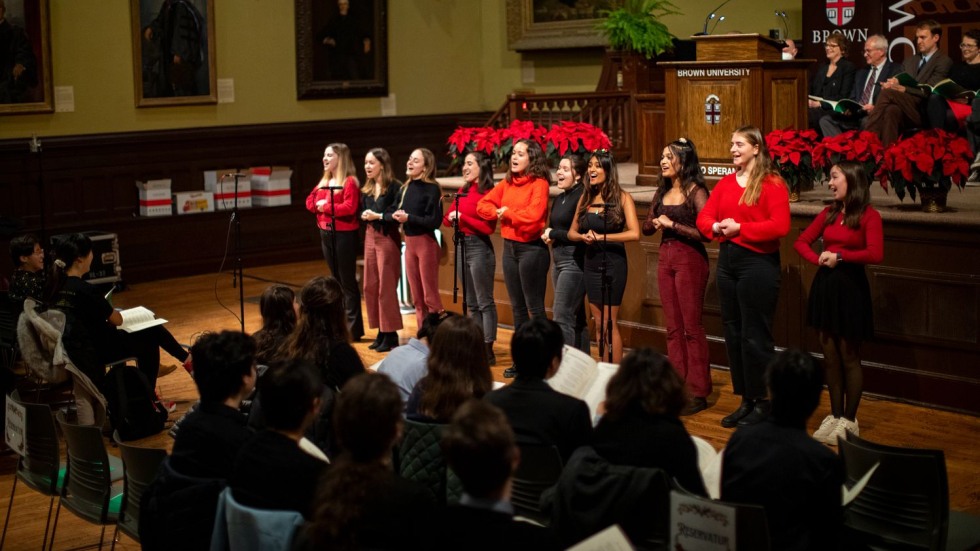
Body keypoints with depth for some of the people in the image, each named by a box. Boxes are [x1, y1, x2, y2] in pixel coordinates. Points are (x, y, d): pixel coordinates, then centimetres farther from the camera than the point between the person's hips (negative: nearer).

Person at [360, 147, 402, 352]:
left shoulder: (394, 187, -11)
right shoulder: (366, 189, 13)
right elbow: (362, 212, 15)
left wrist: (378, 216, -19)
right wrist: (364, 216, -6)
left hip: (388, 238, -8)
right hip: (370, 237, 8)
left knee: (386, 287, -4)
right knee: (370, 286, 7)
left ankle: (391, 334, 3)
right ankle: (381, 331, 16)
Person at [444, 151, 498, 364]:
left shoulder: (488, 194, -11)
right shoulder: (463, 191, 11)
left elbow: (489, 228, -17)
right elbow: (447, 218, 13)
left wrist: (462, 217, -16)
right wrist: (450, 218, -9)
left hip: (479, 248, -8)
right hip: (462, 245, 8)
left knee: (485, 302, -3)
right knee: (471, 303, 12)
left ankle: (488, 349, 0)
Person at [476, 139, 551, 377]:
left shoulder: (539, 184, -10)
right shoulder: (507, 183, 11)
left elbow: (533, 216, -23)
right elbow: (483, 205, 11)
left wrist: (507, 213, -9)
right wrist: (498, 213, -8)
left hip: (531, 248, -8)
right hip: (510, 247, 8)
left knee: (534, 307, -4)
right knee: (517, 307, 13)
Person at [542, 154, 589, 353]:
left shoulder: (582, 197, -13)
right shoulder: (559, 198, 14)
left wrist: (553, 234, -9)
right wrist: (548, 234, -3)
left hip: (574, 262, -9)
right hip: (558, 260, 9)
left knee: (562, 318, -11)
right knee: (576, 318, 12)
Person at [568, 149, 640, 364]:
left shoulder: (622, 198, -7)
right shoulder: (586, 198, 8)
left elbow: (634, 233, -17)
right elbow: (572, 232, 12)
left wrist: (601, 237, -17)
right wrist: (583, 236, -10)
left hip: (613, 264, -5)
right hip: (591, 263, 5)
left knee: (610, 323, -4)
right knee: (599, 324, 10)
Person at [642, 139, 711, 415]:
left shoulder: (696, 192, -9)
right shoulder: (662, 193, 12)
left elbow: (704, 231, -19)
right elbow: (646, 228, 15)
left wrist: (672, 224, -13)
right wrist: (656, 223, -6)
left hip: (689, 259, -7)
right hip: (665, 258, 7)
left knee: (691, 327, -3)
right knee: (673, 328, 9)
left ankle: (698, 392, 2)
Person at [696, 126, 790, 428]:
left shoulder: (772, 184, -7)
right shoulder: (726, 183, 12)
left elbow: (780, 226, -17)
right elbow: (704, 217, 9)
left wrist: (739, 228, -17)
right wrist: (716, 227, -12)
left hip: (758, 263, -7)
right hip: (727, 260, 7)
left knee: (755, 335, -2)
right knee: (733, 332, 11)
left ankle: (761, 403, 8)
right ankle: (745, 400, 21)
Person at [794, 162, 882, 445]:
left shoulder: (869, 216, -9)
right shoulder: (828, 213, 9)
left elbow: (876, 254, -21)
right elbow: (801, 242, 10)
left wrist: (839, 256, -16)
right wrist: (819, 260, -8)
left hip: (850, 287, -6)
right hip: (825, 285, 6)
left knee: (849, 357, 2)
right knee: (830, 356, 10)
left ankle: (849, 421, 11)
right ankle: (835, 416, 19)